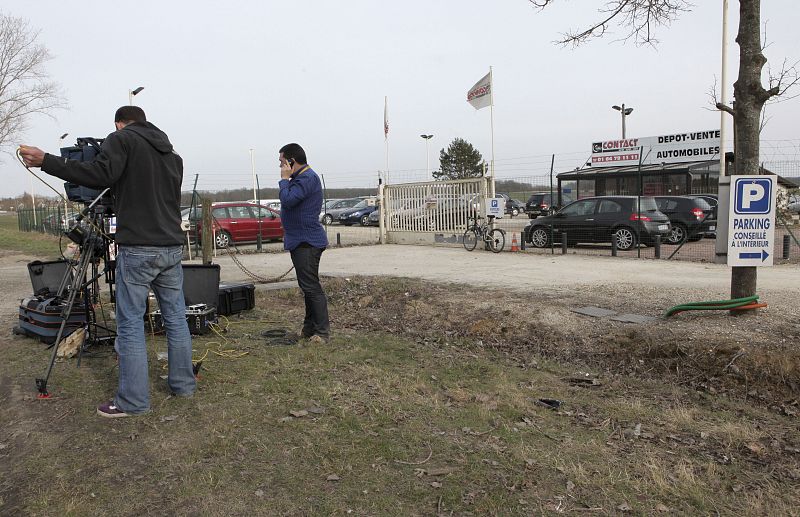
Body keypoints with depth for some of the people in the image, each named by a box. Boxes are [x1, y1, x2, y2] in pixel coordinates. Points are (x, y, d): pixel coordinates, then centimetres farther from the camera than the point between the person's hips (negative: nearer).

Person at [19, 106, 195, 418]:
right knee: (175, 318, 12)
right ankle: (183, 384, 20)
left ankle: (133, 401, 2)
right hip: (172, 247, 6)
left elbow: (101, 175, -16)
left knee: (131, 324, -1)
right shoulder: (172, 154, 19)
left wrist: (45, 161, -12)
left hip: (137, 249, -6)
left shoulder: (122, 139, 0)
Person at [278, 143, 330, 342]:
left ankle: (322, 331, -4)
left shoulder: (307, 178, -17)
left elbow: (288, 200, -26)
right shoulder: (301, 177, 17)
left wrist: (284, 179, -13)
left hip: (307, 242, -11)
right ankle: (309, 328, 25)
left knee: (311, 287, -9)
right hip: (301, 241, 11)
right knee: (308, 286, 16)